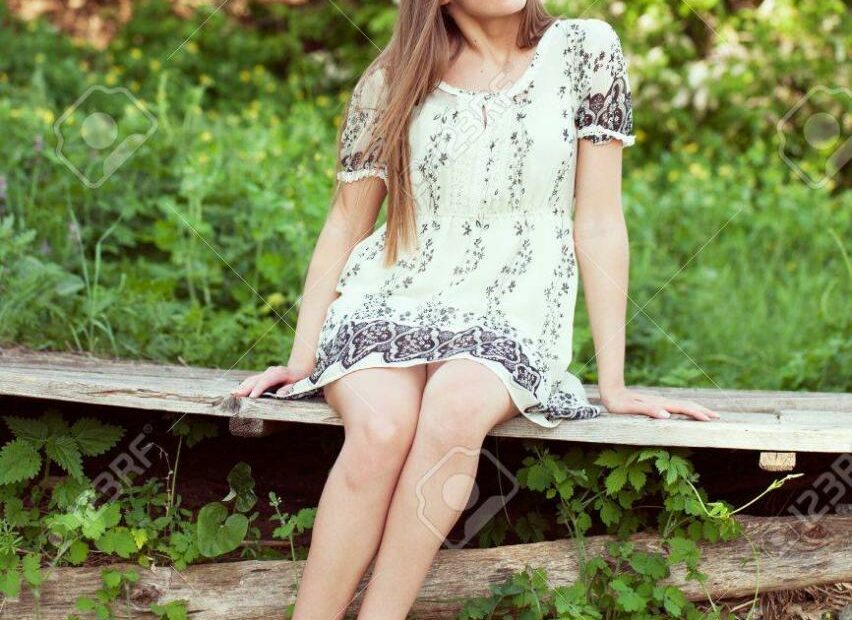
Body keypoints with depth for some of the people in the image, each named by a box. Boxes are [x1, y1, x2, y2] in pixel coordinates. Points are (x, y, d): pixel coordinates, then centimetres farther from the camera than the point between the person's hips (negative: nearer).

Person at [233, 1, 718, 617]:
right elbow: (346, 225, 10)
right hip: (388, 303, 1)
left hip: (506, 321, -1)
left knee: (456, 403, -35)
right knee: (382, 426, -32)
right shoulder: (392, 80, 6)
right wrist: (300, 360, 1)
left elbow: (599, 223, 0)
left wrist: (613, 385, -3)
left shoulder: (584, 51, 2)